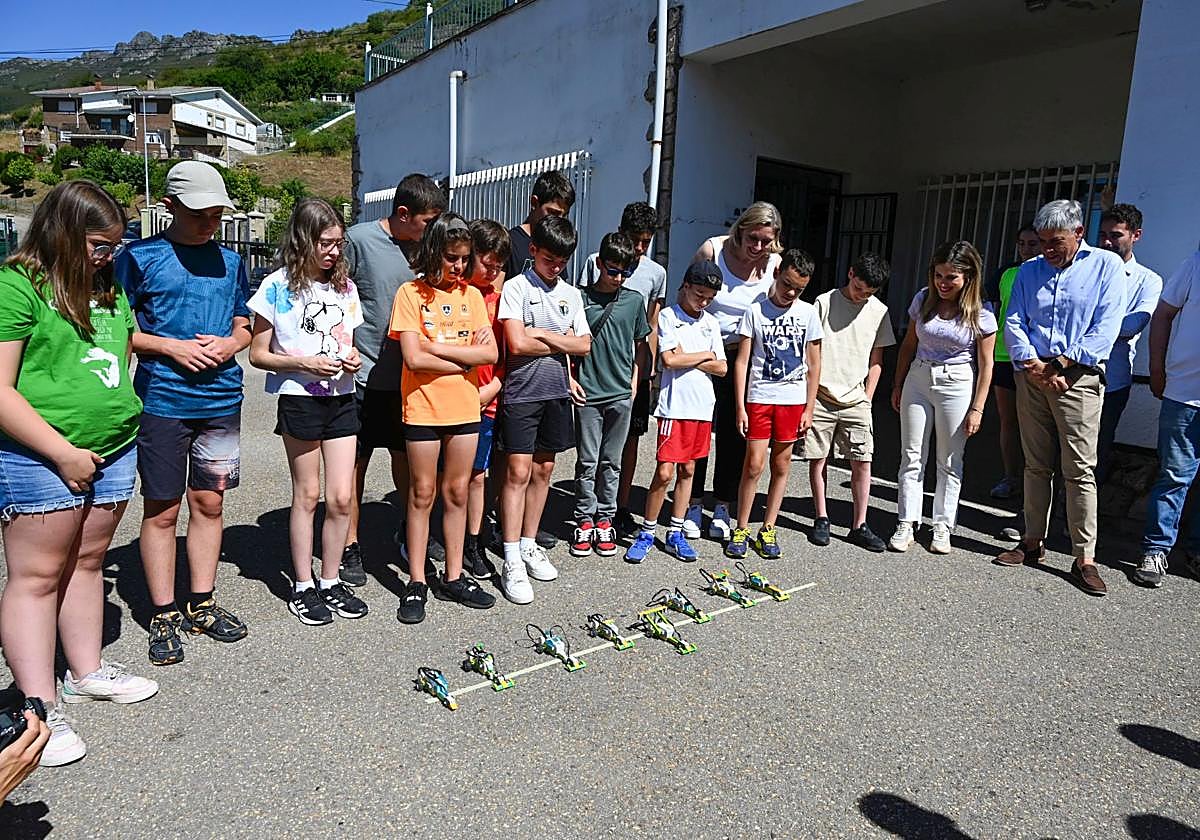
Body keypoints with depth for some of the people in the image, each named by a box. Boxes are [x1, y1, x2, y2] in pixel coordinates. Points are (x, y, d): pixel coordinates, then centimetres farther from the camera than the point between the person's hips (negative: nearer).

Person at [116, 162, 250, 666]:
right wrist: (170, 346, -14)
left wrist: (229, 345, -4)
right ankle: (164, 615, 15)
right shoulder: (140, 257, -1)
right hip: (162, 401, -4)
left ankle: (202, 604, 23)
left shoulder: (229, 261, 12)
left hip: (221, 401, 4)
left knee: (209, 503, 10)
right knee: (162, 510, 3)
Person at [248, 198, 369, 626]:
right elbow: (258, 354, -3)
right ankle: (303, 587, 20)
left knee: (341, 497, 4)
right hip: (300, 399, -4)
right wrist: (304, 363, -18)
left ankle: (330, 581, 20)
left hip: (341, 398, 4)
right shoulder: (278, 287, -5)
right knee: (307, 495, 5)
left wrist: (352, 359, -3)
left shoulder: (344, 287, 9)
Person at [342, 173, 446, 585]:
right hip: (365, 375, -4)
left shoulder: (423, 246, 7)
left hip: (407, 376, 5)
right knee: (355, 462, 5)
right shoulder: (359, 239, -8)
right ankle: (350, 546, 18)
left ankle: (409, 528, 35)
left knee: (406, 456, 16)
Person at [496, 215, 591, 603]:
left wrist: (542, 334, -8)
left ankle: (528, 545, 24)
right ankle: (512, 562, -2)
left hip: (556, 392, 5)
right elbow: (517, 343, -17)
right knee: (518, 472, -6)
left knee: (543, 470, 11)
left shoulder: (571, 294, 12)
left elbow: (584, 345, 3)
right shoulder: (516, 287, -5)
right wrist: (562, 342, -5)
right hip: (522, 392, -5)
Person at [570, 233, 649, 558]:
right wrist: (570, 379, -3)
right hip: (587, 393, -2)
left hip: (621, 394, 2)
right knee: (587, 462, 4)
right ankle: (584, 521, 16)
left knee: (611, 462, 10)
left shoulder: (634, 300, 6)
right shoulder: (581, 297, -1)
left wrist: (634, 381, 8)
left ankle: (604, 520, 21)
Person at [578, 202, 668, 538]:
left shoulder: (656, 273, 8)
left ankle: (621, 508, 20)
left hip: (635, 371, 3)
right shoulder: (596, 262, 0)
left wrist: (648, 371, 8)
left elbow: (652, 327, 12)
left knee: (630, 438, 8)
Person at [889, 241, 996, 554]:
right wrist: (898, 385, 11)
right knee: (911, 455, 5)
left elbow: (985, 365, -5)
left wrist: (977, 408, -7)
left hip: (956, 385, -3)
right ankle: (906, 524, 13)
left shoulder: (981, 315, -9)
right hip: (918, 379, 3)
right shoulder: (923, 300, 0)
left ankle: (943, 527, 17)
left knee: (950, 461, 6)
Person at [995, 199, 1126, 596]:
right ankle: (1032, 542, 18)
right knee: (1036, 466, 9)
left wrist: (1058, 365, -12)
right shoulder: (1029, 271, 13)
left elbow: (1106, 328, -7)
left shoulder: (1106, 264, 2)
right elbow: (1013, 323, 5)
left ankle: (1084, 559, 0)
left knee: (1080, 470, -6)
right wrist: (1035, 366, -10)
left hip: (1077, 378, -4)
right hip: (1031, 376, 4)